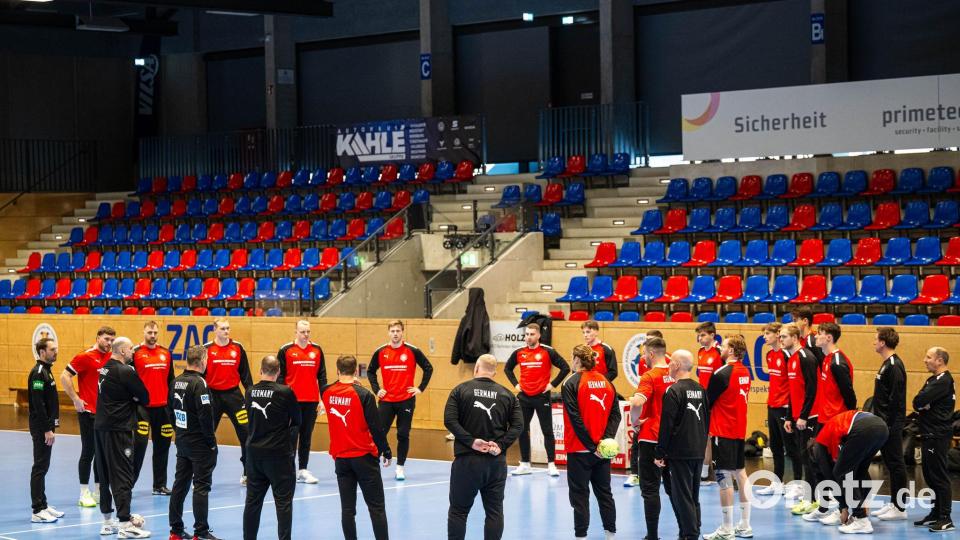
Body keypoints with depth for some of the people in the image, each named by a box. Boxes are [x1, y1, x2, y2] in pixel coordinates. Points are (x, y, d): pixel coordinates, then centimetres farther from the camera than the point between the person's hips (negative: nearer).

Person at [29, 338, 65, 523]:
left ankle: (43, 505, 19)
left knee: (42, 466, 13)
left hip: (46, 427, 10)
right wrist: (47, 430, -22)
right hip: (41, 428, -10)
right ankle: (38, 511, -5)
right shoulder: (38, 373, -16)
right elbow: (38, 404, -21)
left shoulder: (45, 371, 14)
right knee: (40, 467, -7)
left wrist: (52, 424, 14)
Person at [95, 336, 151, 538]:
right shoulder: (125, 372, -14)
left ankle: (108, 522, 21)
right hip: (119, 430, -9)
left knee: (105, 475, 13)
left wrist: (128, 400, 1)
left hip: (101, 427, 9)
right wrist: (134, 400, 8)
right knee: (123, 476, -6)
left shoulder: (105, 369, 11)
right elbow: (145, 398, -10)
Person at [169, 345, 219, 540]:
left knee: (180, 484, 13)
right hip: (200, 444, -8)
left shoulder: (176, 382, 5)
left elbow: (171, 410, 13)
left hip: (182, 442, 8)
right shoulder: (199, 383, -18)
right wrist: (212, 441, -11)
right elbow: (205, 415, -21)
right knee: (201, 487, -2)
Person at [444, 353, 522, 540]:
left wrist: (471, 441, -13)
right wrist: (501, 445, -6)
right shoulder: (507, 395, 6)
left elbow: (449, 420, -12)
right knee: (495, 510, 9)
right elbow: (518, 425, -2)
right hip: (497, 461, 2)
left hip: (467, 459, -2)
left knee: (458, 510, 6)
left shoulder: (460, 390, -1)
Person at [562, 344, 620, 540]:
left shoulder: (571, 384, -12)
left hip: (580, 449, -5)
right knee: (604, 491, 15)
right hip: (603, 450, 5)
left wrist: (591, 446, -13)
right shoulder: (606, 383, 5)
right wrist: (606, 439, -7)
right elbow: (615, 414, 0)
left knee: (579, 493, 3)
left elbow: (575, 419, -16)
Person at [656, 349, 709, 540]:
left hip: (680, 453, -7)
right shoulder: (701, 389, 9)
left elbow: (666, 425, -16)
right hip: (698, 452, 7)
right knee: (693, 497, 15)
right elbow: (707, 420, 16)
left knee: (682, 497, -3)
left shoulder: (674, 391, -14)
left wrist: (659, 453, -10)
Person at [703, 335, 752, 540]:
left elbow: (707, 402, -9)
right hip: (740, 430, 8)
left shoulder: (721, 374, -16)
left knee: (724, 477, -4)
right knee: (740, 473, 15)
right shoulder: (745, 372, 7)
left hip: (723, 431, -8)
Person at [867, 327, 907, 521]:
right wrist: (876, 416, 17)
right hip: (883, 423, 10)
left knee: (895, 463, -5)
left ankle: (900, 508, 0)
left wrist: (887, 422, -20)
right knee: (890, 463, 14)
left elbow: (896, 399, -21)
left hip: (892, 424, -10)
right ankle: (893, 503, 21)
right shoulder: (887, 364, 14)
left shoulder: (894, 366, -17)